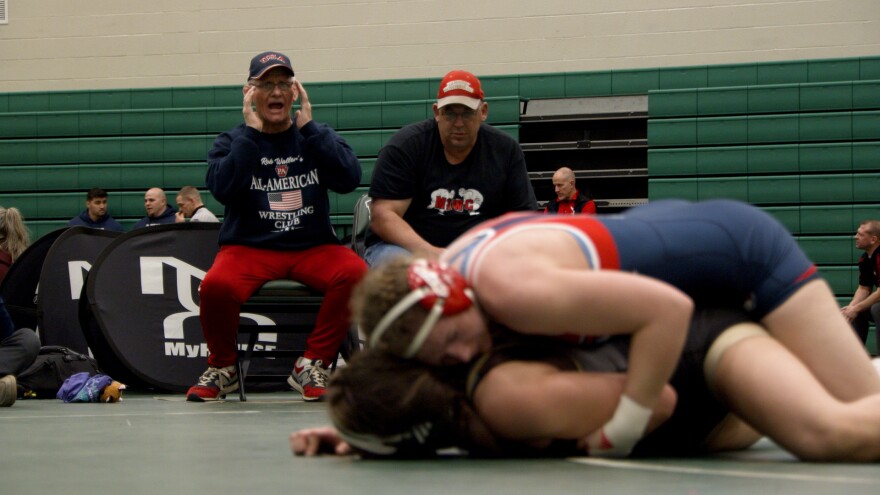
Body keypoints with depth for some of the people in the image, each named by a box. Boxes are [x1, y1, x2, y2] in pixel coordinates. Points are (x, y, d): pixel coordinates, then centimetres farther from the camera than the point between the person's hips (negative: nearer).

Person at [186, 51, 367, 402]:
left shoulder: (317, 137, 11)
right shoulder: (232, 142, 8)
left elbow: (348, 179, -9)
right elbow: (222, 188, -14)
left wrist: (307, 127, -7)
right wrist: (252, 131, -9)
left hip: (313, 248, 1)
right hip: (249, 248, -1)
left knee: (355, 272, -30)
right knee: (216, 284, -33)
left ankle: (312, 366, -13)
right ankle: (222, 368, -4)